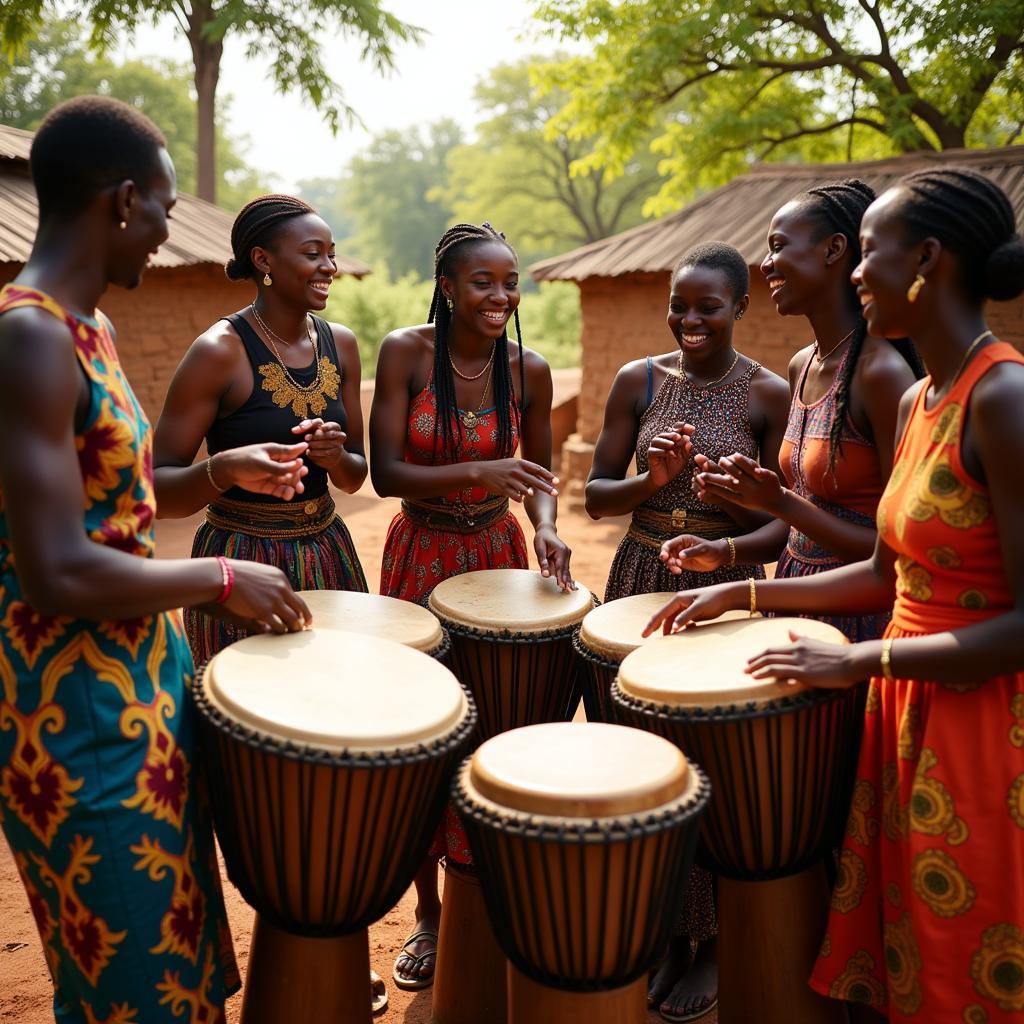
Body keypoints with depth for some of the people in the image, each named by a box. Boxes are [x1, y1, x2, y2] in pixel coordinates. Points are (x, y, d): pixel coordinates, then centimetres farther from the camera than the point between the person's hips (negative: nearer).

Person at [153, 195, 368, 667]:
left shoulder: (340, 344, 2)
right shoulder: (219, 351, -15)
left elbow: (355, 478, 8)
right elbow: (158, 491, -14)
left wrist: (336, 456, -14)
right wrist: (226, 468, -33)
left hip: (329, 556, 5)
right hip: (242, 562, -5)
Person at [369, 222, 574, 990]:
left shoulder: (530, 370, -6)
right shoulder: (405, 352, -12)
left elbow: (539, 469, 5)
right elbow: (385, 473, -16)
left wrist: (545, 527, -15)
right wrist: (478, 472, -29)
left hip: (496, 555, 1)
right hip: (420, 558, -1)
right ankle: (429, 916, 25)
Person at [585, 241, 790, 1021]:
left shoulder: (769, 393, -4)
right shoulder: (638, 381, 2)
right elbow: (596, 495, 1)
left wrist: (730, 541, -23)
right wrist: (653, 482, -18)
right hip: (641, 579, 3)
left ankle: (713, 940, 26)